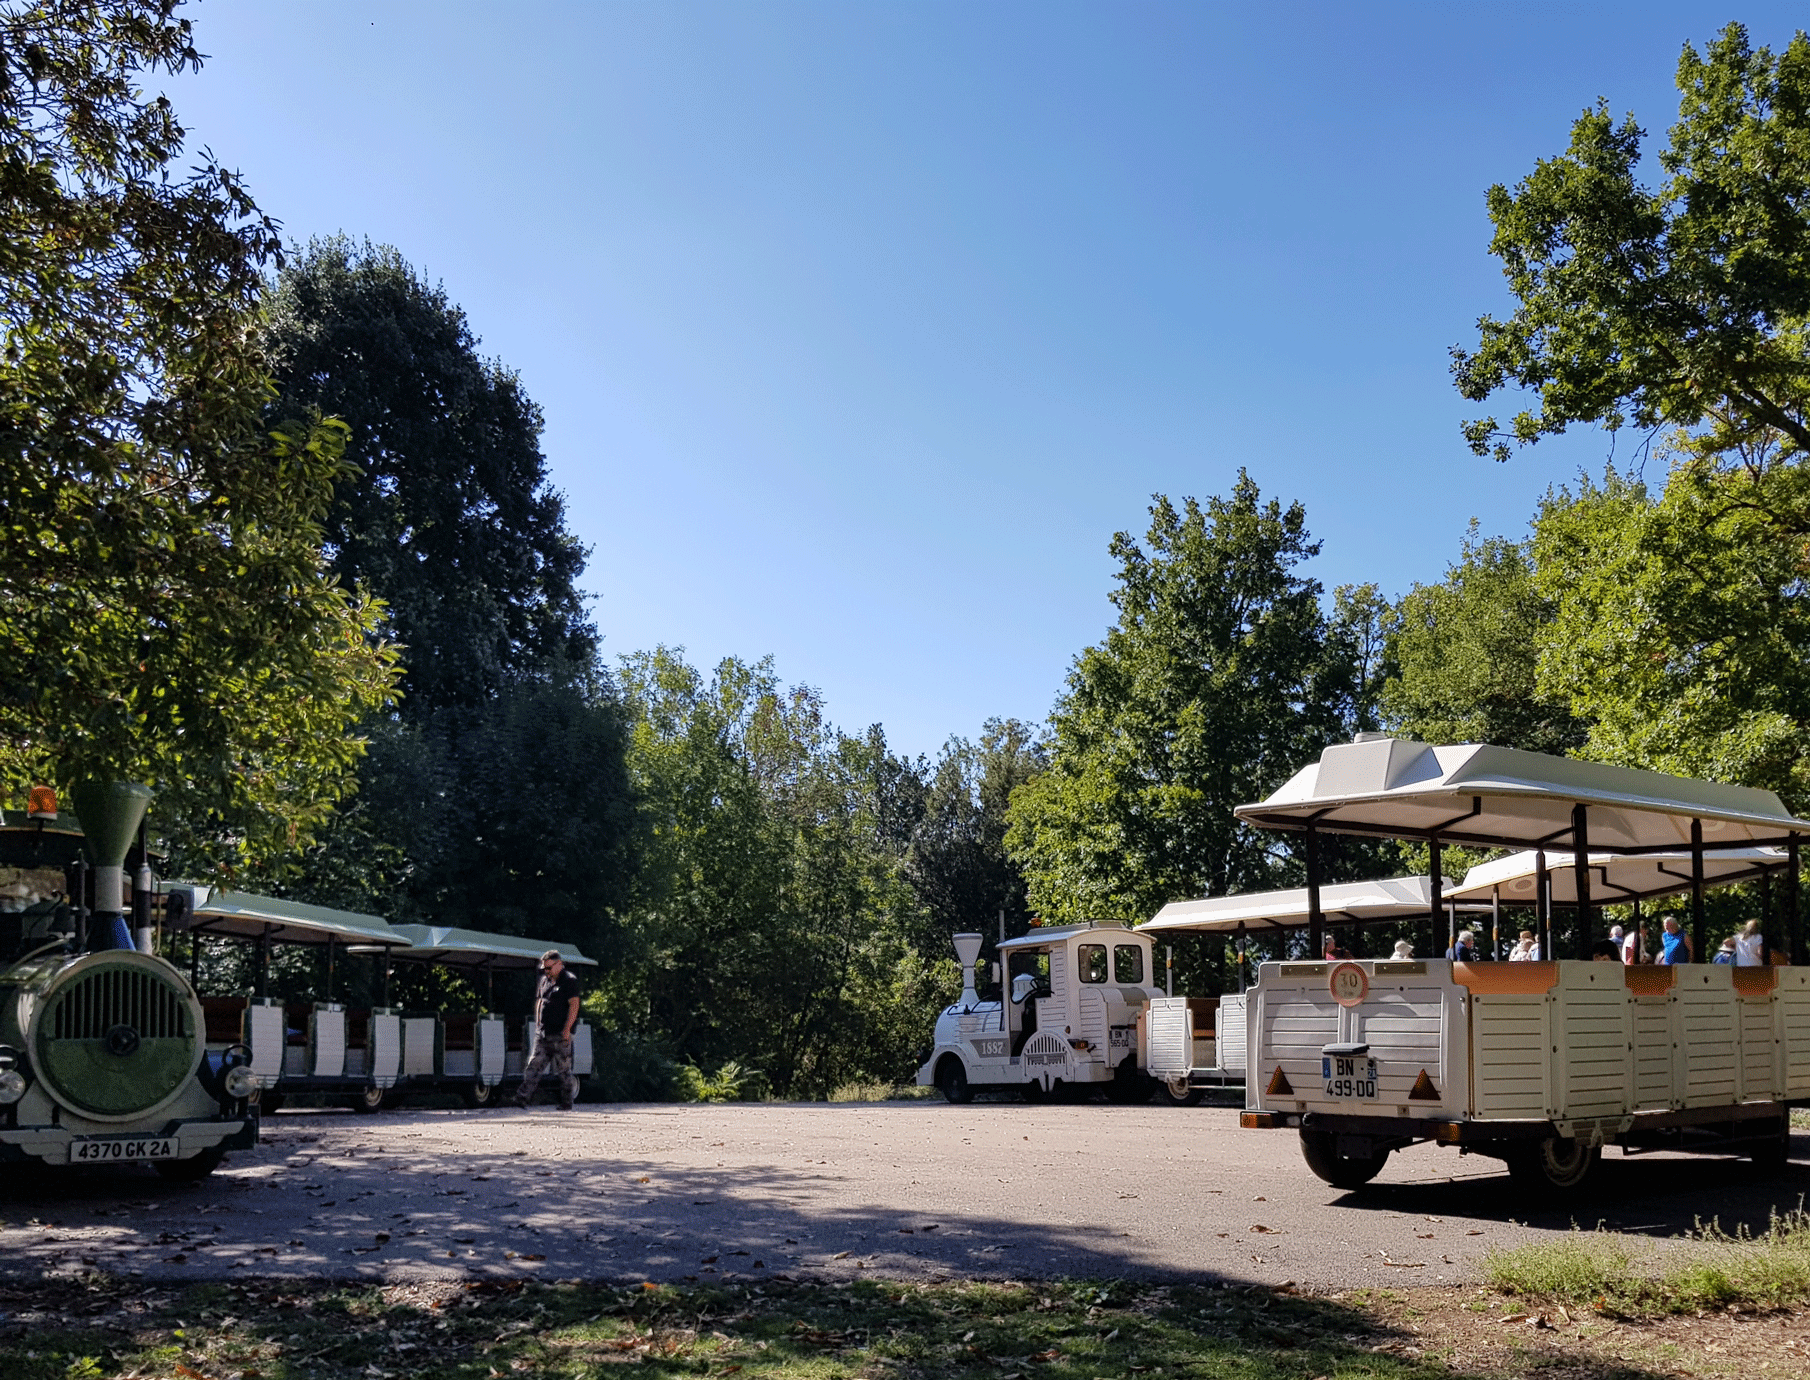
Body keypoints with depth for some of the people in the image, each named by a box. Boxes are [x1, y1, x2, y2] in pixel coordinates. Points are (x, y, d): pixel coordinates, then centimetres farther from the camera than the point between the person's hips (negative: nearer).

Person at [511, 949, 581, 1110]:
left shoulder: (569, 980, -6)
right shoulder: (544, 981, 16)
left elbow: (574, 1005, -13)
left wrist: (567, 1029, -18)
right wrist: (538, 1023, 14)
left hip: (560, 1035, -7)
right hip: (544, 1034, 7)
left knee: (563, 1070, -2)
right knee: (534, 1066, -1)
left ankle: (567, 1104, 7)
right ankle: (522, 1098, -5)